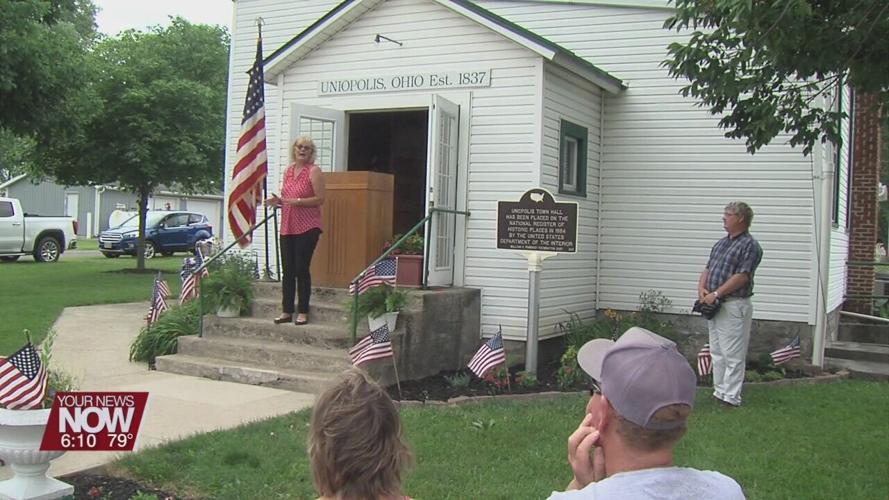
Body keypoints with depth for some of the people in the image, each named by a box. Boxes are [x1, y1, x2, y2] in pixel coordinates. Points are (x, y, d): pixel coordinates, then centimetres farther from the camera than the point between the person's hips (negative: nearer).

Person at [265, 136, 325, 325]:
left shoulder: (313, 171, -5)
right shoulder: (288, 170, 15)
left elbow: (320, 199, -12)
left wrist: (297, 201, -19)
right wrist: (277, 200, 4)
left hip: (307, 227, -6)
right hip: (287, 226, 6)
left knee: (302, 269, -4)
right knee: (287, 270, 7)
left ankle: (303, 312, 6)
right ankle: (287, 311, 14)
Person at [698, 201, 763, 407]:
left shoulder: (750, 246, -10)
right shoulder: (721, 243, 17)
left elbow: (741, 277, -18)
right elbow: (708, 269, 17)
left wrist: (716, 294, -18)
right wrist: (702, 288, -2)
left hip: (734, 307, -9)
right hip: (714, 305, 9)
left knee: (733, 355, -5)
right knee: (717, 353, 13)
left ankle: (731, 397, -1)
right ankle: (719, 392, 21)